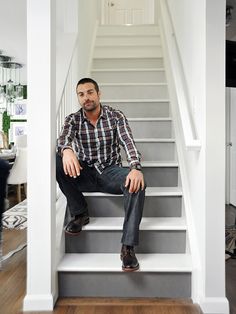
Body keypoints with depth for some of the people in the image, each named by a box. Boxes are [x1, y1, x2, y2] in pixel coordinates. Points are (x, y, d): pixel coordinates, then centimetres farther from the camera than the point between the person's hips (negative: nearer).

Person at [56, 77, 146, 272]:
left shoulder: (116, 116, -1)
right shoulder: (73, 119, 1)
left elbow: (128, 143, -16)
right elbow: (64, 138, -19)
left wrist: (136, 168, -36)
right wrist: (67, 150, -46)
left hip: (111, 171, -1)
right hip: (84, 174, 2)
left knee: (137, 182, -33)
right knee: (56, 161, -26)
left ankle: (128, 247, -31)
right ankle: (80, 213, -12)